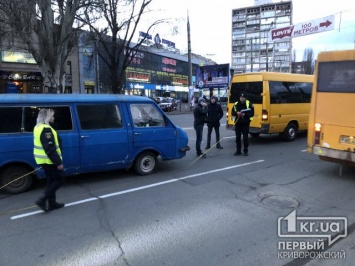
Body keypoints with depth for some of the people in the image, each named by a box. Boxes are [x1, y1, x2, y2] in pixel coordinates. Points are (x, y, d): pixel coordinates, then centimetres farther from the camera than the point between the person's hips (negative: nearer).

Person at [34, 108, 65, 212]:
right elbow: (50, 149, -25)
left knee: (51, 180, 16)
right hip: (49, 160, -10)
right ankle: (42, 200, -3)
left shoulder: (38, 127, 13)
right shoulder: (46, 129, -20)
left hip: (44, 160, 10)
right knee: (59, 180, 1)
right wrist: (58, 162, -23)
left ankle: (52, 203, 21)